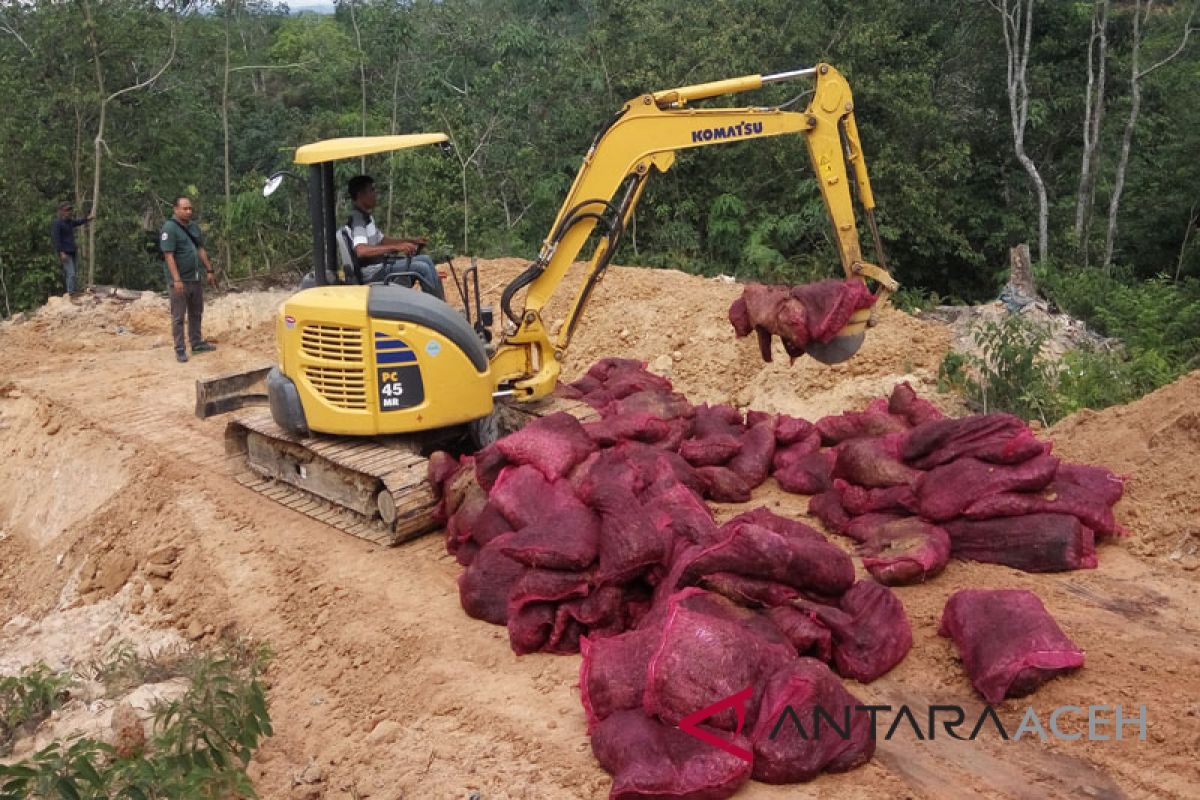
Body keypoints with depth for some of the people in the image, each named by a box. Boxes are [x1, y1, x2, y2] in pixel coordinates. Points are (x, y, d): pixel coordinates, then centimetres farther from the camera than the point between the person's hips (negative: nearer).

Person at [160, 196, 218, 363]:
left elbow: (201, 250, 18)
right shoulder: (169, 228, -14)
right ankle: (180, 350, 6)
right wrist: (177, 280, -25)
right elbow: (169, 256, -19)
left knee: (196, 314, 16)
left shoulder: (194, 227, 10)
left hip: (196, 279, 8)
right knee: (178, 317, 1)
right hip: (180, 281, -7)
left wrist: (209, 271, 14)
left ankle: (197, 344, 28)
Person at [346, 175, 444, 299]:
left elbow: (382, 240, 26)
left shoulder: (367, 217, 16)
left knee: (426, 260, 10)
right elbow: (361, 250, -33)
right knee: (422, 267, -18)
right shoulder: (357, 219, -17)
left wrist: (411, 241, 14)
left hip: (379, 264, 11)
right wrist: (396, 247, -36)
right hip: (370, 272, -11)